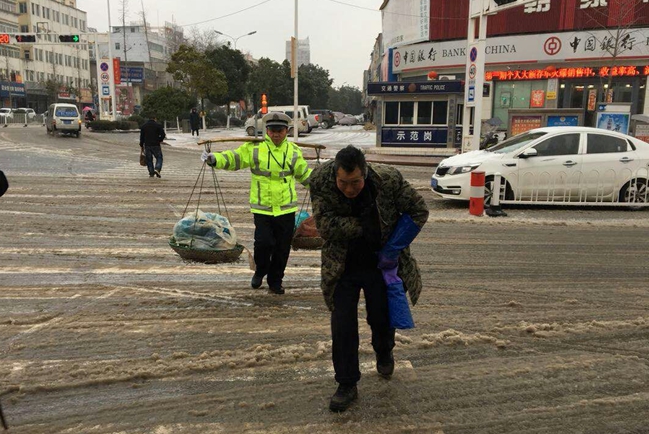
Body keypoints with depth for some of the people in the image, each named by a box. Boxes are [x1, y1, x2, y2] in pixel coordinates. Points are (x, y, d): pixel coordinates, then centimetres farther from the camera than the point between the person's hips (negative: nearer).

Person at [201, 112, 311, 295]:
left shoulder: (293, 151, 6)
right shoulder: (254, 148, -3)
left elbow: (304, 173, 18)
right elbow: (233, 158, -9)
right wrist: (214, 159, -26)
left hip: (286, 208, 3)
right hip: (262, 208, -2)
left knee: (282, 248, 8)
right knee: (263, 243, -10)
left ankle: (275, 281, 27)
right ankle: (260, 272, 22)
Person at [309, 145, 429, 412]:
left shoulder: (388, 179, -21)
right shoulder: (320, 182, -21)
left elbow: (419, 211, -9)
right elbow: (325, 225, -25)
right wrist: (364, 225, -24)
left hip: (381, 264, 0)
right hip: (343, 266, 0)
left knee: (382, 317, 13)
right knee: (342, 325, -1)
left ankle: (384, 353, 49)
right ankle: (347, 386, 17)